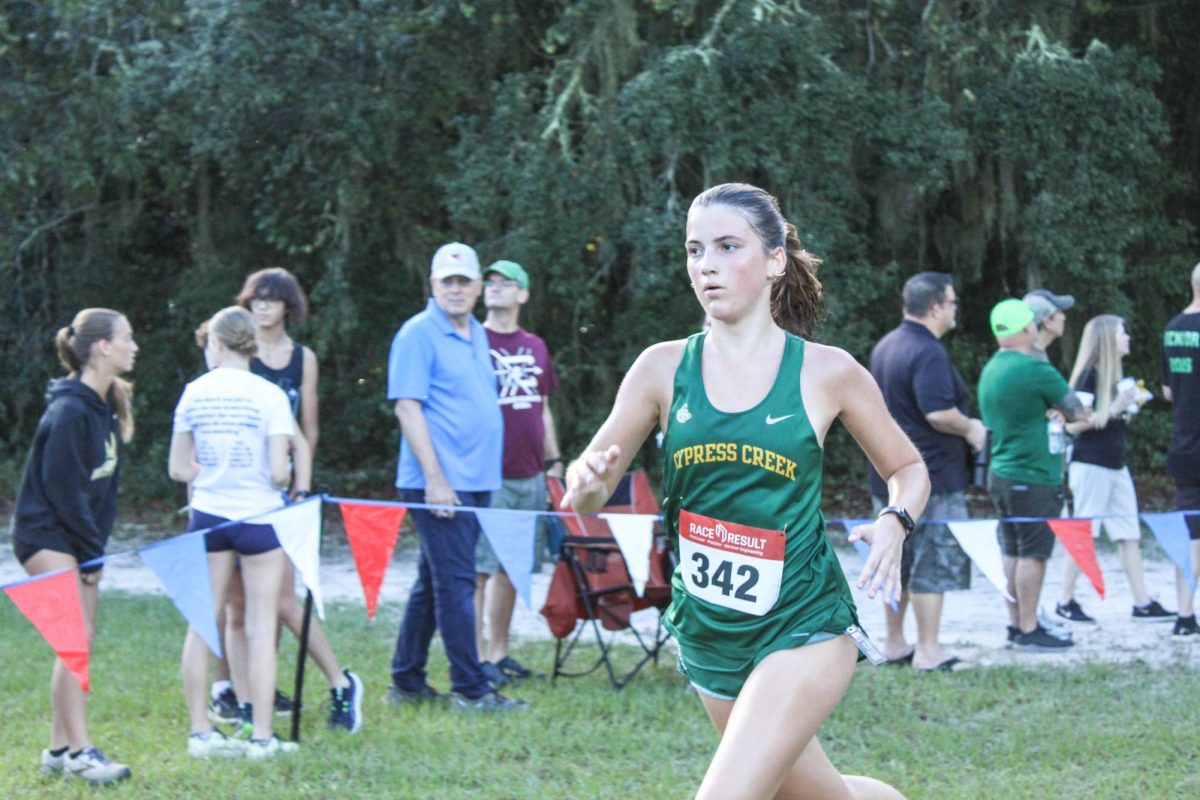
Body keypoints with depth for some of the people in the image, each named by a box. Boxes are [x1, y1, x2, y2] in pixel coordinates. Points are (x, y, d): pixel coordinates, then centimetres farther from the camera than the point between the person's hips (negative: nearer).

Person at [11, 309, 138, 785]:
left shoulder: (108, 407, 9)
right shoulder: (70, 411, -19)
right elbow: (62, 488, -20)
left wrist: (97, 547, 6)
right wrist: (93, 549, -13)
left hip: (79, 538, 9)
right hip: (45, 535, -9)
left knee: (80, 641, 8)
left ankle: (59, 751, 14)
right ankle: (79, 752, -13)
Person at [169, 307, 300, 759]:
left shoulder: (194, 394, 1)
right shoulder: (268, 396, -9)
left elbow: (178, 469, 4)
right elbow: (278, 472, -14)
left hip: (207, 516, 3)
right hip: (258, 517, -3)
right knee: (260, 627, 2)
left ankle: (201, 733, 11)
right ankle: (262, 736, 1)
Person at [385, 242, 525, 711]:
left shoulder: (476, 335, 16)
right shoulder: (418, 335, -9)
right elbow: (407, 408, -14)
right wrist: (435, 478, -19)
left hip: (475, 480, 8)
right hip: (439, 483, -8)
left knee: (433, 583, 12)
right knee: (455, 583, -8)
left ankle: (406, 682, 19)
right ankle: (469, 689, -5)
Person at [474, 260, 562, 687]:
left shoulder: (535, 347, 16)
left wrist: (553, 460, 18)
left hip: (530, 475, 6)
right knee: (480, 569, -6)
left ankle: (499, 652, 17)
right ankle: (476, 658, -4)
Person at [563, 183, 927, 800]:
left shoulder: (828, 373, -6)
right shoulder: (665, 368, -1)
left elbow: (908, 469, 9)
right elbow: (585, 495, 1)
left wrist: (894, 523, -13)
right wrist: (588, 479, -22)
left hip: (801, 629, -4)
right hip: (707, 634, 4)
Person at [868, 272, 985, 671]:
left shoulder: (884, 347, 11)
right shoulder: (928, 353, -19)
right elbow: (939, 413, -28)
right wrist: (971, 429, -10)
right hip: (931, 476, -9)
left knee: (897, 562, 15)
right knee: (935, 563, -4)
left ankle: (894, 642, 22)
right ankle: (928, 650, -3)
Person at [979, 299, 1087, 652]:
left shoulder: (990, 369, 11)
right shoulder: (1035, 370, -16)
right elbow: (1077, 411, -5)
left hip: (1000, 473, 9)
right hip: (1034, 477, -9)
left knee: (1013, 552, 12)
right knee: (1033, 553, -4)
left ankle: (1016, 623, 17)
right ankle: (1028, 631, -1)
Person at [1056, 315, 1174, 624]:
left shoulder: (1113, 376, 14)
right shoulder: (1090, 375, -12)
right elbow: (1073, 424, -18)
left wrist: (1129, 406, 8)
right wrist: (1114, 409, -20)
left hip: (1115, 465, 8)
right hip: (1090, 465, -8)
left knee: (1129, 535, 5)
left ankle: (1142, 604, 5)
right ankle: (1066, 602, 6)